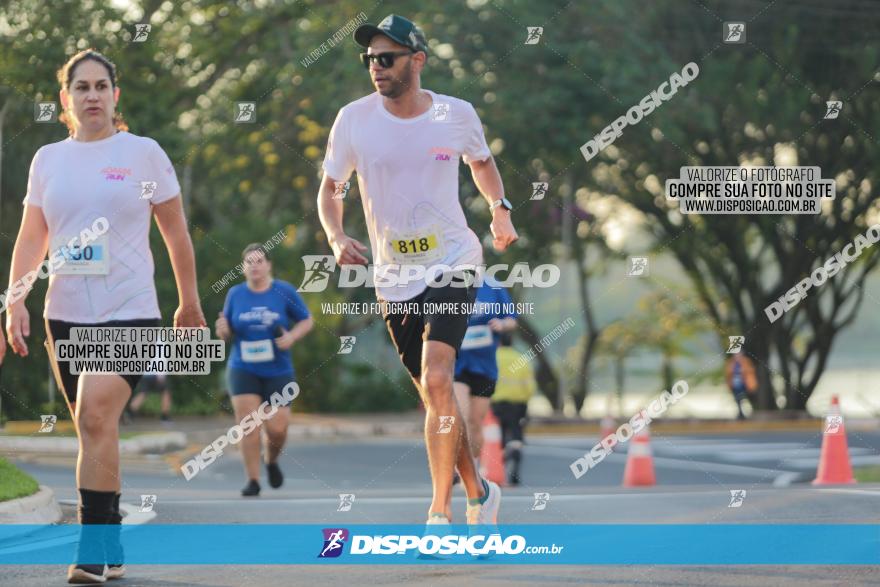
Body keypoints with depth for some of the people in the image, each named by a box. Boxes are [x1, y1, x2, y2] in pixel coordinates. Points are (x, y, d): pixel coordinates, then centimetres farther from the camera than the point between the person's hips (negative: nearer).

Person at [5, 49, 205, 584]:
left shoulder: (143, 153, 1)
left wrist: (190, 302, 12)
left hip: (129, 312, -4)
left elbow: (176, 232, 8)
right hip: (66, 316, 4)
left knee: (97, 419, -20)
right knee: (94, 430, 8)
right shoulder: (48, 159, 10)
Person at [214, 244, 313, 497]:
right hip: (243, 370, 1)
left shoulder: (284, 291, -1)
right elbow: (228, 332, 11)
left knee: (277, 427, -5)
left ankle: (272, 462, 27)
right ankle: (253, 480, -3)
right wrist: (223, 331, -12)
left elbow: (307, 321, 6)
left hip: (277, 371, -1)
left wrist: (292, 336, -13)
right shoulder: (235, 294, 4)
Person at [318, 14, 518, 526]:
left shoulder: (457, 114, -4)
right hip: (394, 276, 3)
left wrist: (500, 208, -1)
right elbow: (329, 189, 7)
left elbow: (482, 162, 17)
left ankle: (440, 514, -20)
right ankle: (479, 491, 31)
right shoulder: (354, 119, -3)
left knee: (437, 380, -21)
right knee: (433, 394, 9)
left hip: (452, 265, -3)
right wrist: (337, 237, -12)